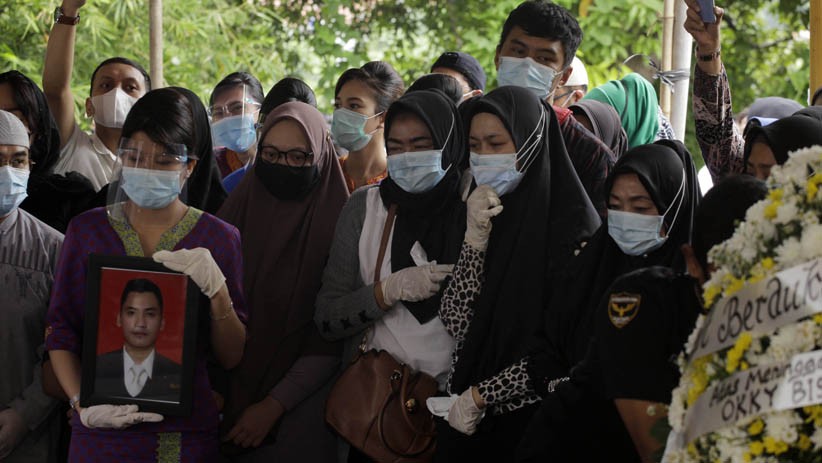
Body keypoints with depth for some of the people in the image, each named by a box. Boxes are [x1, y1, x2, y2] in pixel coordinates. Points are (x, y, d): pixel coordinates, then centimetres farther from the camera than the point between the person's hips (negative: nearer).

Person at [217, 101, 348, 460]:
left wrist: (274, 405, -14)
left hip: (301, 409, -3)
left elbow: (331, 339, -9)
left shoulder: (337, 225, -7)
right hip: (230, 402, 3)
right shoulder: (237, 210, 3)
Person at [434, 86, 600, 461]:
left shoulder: (572, 223, -11)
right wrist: (476, 237, -13)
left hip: (530, 416, -5)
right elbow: (456, 322, -3)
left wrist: (479, 395, -10)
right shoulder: (487, 214, 7)